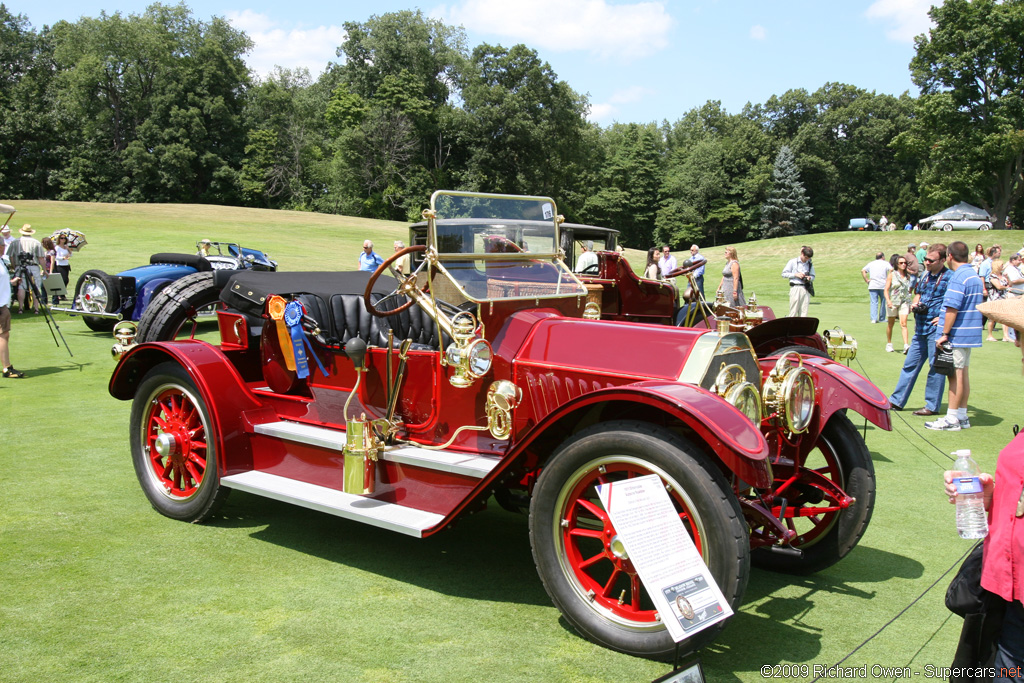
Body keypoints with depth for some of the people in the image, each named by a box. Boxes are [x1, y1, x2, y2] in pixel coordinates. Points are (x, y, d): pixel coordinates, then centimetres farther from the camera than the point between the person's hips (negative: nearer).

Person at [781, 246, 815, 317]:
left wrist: (810, 278, -3)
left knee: (804, 313, -1)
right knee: (793, 313, -6)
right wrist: (795, 274, -10)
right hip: (795, 288, -3)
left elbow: (813, 276, 21)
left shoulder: (810, 264, 12)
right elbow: (784, 274, 1)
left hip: (806, 289, 3)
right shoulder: (793, 262, 2)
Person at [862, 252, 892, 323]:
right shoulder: (885, 263, 5)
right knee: (883, 302, 11)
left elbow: (863, 270, 3)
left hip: (872, 286, 2)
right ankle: (881, 319, 14)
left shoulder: (871, 264, 14)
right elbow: (891, 269, -12)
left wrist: (866, 280, 2)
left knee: (874, 302, -1)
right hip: (883, 285, -2)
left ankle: (873, 318, -11)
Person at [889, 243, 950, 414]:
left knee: (936, 367, 1)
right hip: (920, 328, 8)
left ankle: (932, 406, 10)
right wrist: (915, 304, 7)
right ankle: (896, 400, 18)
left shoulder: (950, 277, -9)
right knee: (910, 364, 12)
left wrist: (943, 318, -19)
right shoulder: (925, 275, 13)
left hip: (937, 329, -8)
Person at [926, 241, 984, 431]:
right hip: (971, 334, 9)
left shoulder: (958, 278, -17)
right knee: (963, 374, 13)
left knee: (955, 375, -5)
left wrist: (945, 334, -18)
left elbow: (952, 308, -23)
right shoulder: (975, 276, 14)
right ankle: (962, 416, 19)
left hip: (957, 336, -9)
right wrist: (945, 321, 24)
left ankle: (951, 419, -1)